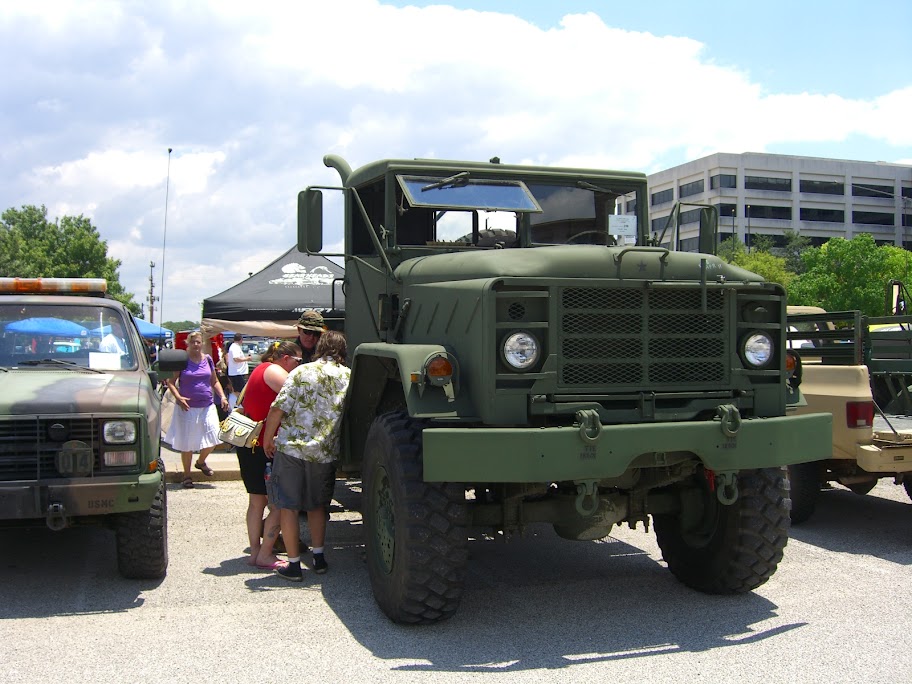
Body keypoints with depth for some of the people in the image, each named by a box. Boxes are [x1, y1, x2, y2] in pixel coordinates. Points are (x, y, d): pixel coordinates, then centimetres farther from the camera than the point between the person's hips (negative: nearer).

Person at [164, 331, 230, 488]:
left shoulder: (208, 359, 8)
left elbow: (214, 381, 17)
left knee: (212, 439, -1)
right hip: (187, 407, -3)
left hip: (207, 406, 3)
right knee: (186, 442, 3)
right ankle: (187, 475, 19)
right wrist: (178, 397, -20)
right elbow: (170, 381, -5)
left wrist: (222, 396, 2)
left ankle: (201, 462, 30)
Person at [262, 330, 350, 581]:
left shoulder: (302, 372, -6)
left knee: (288, 506, 8)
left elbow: (278, 409, -11)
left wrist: (268, 438, 3)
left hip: (291, 447, -3)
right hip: (325, 453, 3)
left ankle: (293, 564, 11)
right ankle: (318, 558, 23)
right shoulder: (350, 377, 1)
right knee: (317, 504, 22)